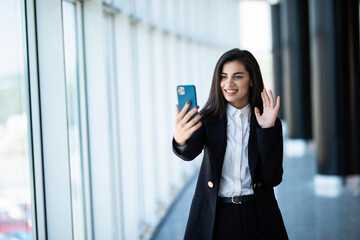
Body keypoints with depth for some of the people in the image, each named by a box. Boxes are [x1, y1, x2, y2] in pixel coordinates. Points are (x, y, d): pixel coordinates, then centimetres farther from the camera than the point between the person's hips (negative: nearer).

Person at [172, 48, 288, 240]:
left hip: (257, 217, 0)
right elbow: (190, 152, -21)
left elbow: (273, 179, -7)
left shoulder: (269, 123, -1)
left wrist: (267, 130, -16)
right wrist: (180, 141, -43)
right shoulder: (208, 118, -2)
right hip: (213, 216, 0)